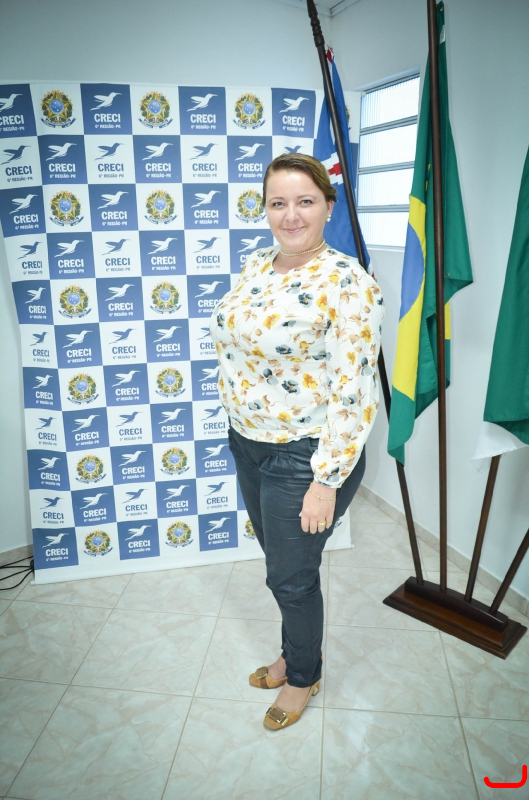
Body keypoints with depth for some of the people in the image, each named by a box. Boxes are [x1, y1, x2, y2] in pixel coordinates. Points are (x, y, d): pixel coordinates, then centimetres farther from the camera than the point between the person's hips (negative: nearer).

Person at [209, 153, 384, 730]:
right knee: (280, 562, 24)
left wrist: (326, 481, -21)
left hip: (303, 458, -7)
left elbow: (354, 393, -22)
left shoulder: (346, 282, -21)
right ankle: (292, 654, 50)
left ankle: (303, 677, 41)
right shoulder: (257, 264, 4)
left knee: (291, 577, 11)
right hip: (247, 444, 8)